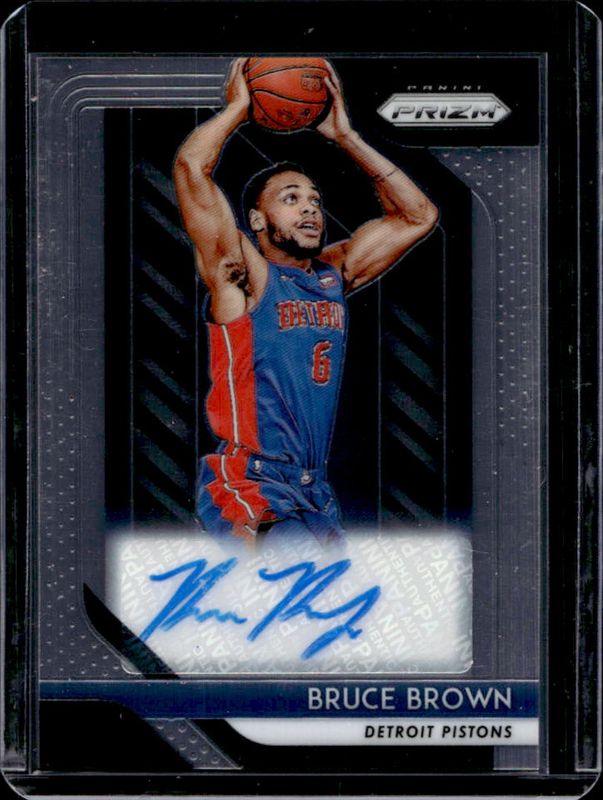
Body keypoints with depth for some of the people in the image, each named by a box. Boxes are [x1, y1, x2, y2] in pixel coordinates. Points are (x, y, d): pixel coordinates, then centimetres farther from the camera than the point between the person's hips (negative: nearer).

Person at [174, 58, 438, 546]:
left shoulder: (335, 275, 14)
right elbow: (192, 166, -16)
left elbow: (418, 216, 17)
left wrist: (345, 135, 11)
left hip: (316, 495, 7)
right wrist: (239, 107, -1)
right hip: (248, 488, -7)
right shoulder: (243, 277, -4)